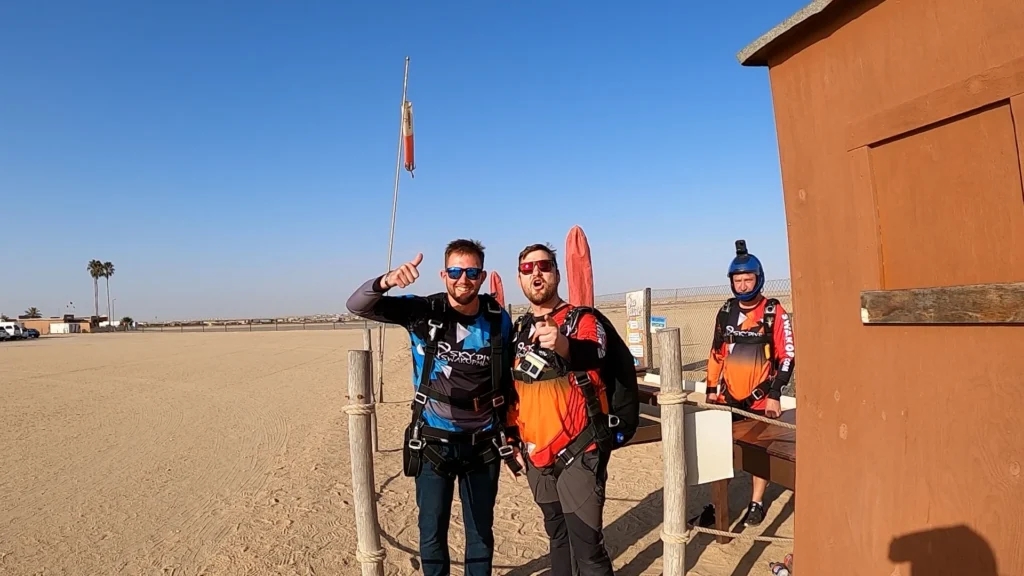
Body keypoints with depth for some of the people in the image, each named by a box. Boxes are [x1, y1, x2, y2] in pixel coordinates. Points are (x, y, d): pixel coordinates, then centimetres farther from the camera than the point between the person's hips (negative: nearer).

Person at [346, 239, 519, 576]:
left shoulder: (499, 320, -4)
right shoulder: (423, 312, -10)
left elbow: (507, 381, 6)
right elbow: (358, 306, -16)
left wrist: (510, 436, 8)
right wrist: (386, 281, -37)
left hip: (483, 444, 2)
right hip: (434, 443, -1)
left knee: (481, 531, 16)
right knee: (432, 531, 10)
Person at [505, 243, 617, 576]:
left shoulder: (581, 319, -9)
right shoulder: (518, 330, 9)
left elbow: (595, 352, -32)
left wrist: (564, 346, -53)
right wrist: (515, 441, 16)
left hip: (578, 452, -6)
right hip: (536, 454, 6)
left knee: (587, 546, -4)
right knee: (556, 535, 19)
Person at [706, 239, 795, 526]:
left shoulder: (774, 312, -7)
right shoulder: (726, 312, 6)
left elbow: (787, 354, -9)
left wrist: (775, 394, -13)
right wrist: (711, 388, 11)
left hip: (760, 398, -4)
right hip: (728, 396, 4)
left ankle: (756, 503, 25)